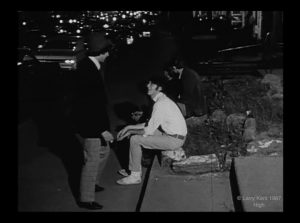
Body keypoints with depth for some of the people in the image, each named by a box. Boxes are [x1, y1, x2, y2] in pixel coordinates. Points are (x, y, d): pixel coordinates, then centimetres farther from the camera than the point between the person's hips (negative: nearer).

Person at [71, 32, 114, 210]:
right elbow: (87, 105, -26)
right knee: (93, 161, 3)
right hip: (90, 126, -10)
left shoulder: (93, 66, 6)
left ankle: (92, 183, 43)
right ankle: (86, 199, 19)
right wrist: (102, 130, -23)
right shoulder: (87, 70, -25)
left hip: (97, 122, 10)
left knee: (104, 151, 24)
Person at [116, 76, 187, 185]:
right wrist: (129, 127, 9)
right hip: (170, 133, 10)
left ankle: (135, 176, -1)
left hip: (174, 140, -10)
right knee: (135, 134, 11)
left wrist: (130, 132, -7)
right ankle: (135, 169, 18)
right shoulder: (161, 100, 8)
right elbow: (150, 124, 14)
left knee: (135, 139, -13)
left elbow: (149, 131, -22)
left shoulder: (160, 104, -23)